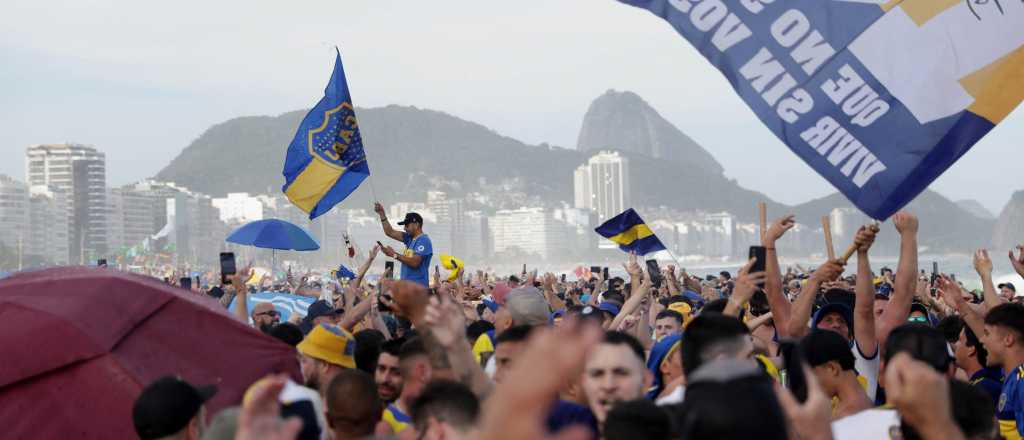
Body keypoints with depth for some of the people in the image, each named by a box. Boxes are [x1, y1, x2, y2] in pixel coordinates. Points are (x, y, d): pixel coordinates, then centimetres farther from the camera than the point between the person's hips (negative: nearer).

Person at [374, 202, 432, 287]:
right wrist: (382, 214, 13)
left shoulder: (424, 240, -11)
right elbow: (390, 232, 20)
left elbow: (414, 262, -20)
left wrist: (395, 255, -15)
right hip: (406, 284, 9)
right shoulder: (409, 238, 16)